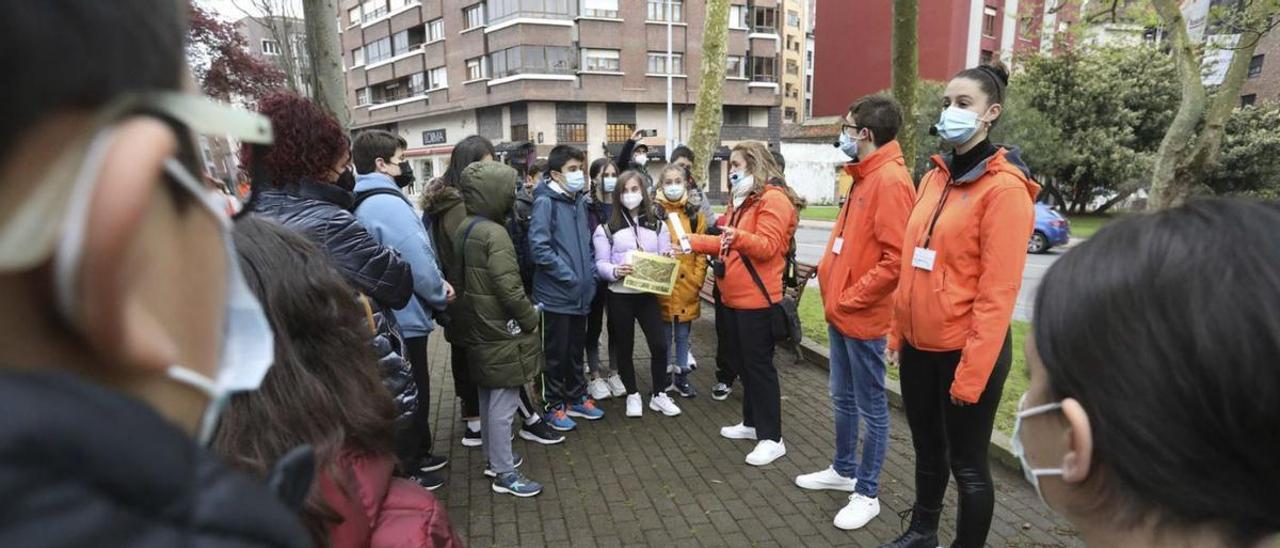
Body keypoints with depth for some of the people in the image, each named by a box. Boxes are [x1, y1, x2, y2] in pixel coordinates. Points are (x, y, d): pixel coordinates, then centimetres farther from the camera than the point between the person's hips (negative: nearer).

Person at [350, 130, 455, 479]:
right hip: (404, 318, -10)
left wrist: (437, 284, 0)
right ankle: (414, 463, 21)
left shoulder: (361, 203, 10)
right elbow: (418, 263, -26)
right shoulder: (389, 203, -22)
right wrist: (440, 296, -7)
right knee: (413, 393, 6)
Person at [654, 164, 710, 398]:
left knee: (683, 334, 12)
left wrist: (696, 279, -5)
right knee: (664, 335, 9)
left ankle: (681, 377, 25)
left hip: (687, 287, 2)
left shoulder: (695, 215, 6)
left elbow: (702, 250, 4)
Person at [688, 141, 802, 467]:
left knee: (759, 365, -4)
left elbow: (768, 246, -23)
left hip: (757, 299, -10)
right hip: (734, 297, 10)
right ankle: (752, 423, 30)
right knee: (743, 363, 16)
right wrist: (691, 243, 15)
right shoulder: (741, 200, 19)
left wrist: (738, 237, -41)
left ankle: (772, 437, 6)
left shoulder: (773, 199, -12)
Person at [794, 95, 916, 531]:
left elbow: (895, 259, -24)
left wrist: (849, 298, -18)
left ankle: (867, 494, 19)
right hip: (841, 313, 10)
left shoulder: (891, 180, -18)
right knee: (843, 399, 21)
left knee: (871, 407, 5)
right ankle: (843, 470, 37)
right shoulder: (865, 177, 13)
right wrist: (830, 280, 11)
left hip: (863, 317, -10)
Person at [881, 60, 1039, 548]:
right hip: (919, 344, 7)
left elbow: (998, 291, -18)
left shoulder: (1004, 188, -14)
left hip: (967, 349, -7)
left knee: (967, 464, 10)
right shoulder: (934, 177, 8)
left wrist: (972, 370, -18)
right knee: (927, 450, 23)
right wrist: (898, 332, 11)